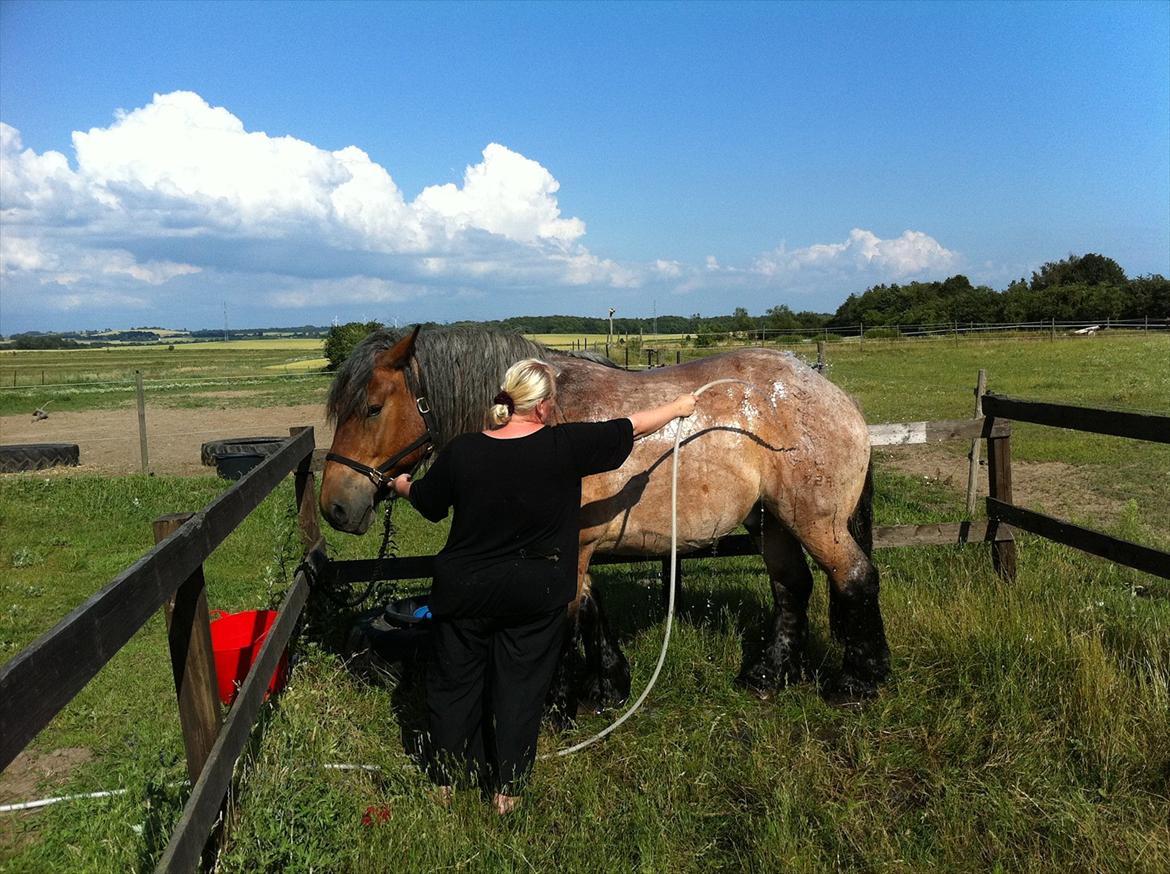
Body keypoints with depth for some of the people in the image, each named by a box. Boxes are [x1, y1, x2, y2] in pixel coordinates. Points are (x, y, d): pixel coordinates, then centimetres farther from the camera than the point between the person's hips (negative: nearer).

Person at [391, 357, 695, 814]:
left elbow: (428, 502, 4)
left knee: (453, 683, 17)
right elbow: (629, 428, -4)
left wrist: (402, 484, 28)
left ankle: (445, 781, 31)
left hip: (463, 590, 2)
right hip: (537, 596, -1)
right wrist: (678, 407, 13)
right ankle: (506, 790, 24)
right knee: (521, 688, 13)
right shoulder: (566, 446, -17)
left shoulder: (461, 451, -12)